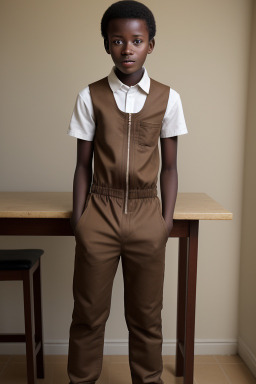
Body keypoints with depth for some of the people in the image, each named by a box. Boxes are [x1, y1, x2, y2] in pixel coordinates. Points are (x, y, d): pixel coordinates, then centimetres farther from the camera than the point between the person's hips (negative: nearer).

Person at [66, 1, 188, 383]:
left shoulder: (168, 98, 3)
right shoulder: (90, 97, 2)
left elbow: (169, 166, 6)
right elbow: (83, 164, 4)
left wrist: (167, 217, -1)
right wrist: (78, 218, -2)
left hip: (147, 216, 1)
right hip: (100, 214, 0)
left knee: (146, 315, 12)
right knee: (88, 313, 10)